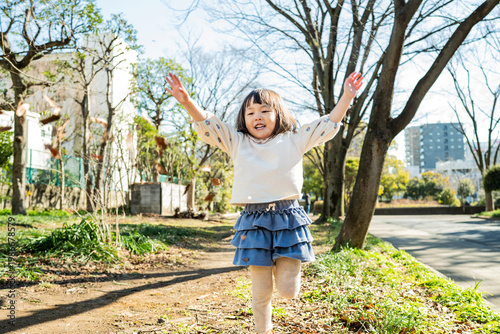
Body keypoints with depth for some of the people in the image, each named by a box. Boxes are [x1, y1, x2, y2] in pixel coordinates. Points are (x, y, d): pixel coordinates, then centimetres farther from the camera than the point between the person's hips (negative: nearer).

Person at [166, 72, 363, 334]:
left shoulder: (293, 142, 8)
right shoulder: (237, 144, 9)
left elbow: (327, 125, 8)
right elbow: (207, 125, 3)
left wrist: (347, 97, 0)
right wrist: (187, 102, -12)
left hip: (288, 218, 0)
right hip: (255, 221, 0)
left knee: (288, 290, -2)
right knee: (261, 293, 6)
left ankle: (281, 265, 32)